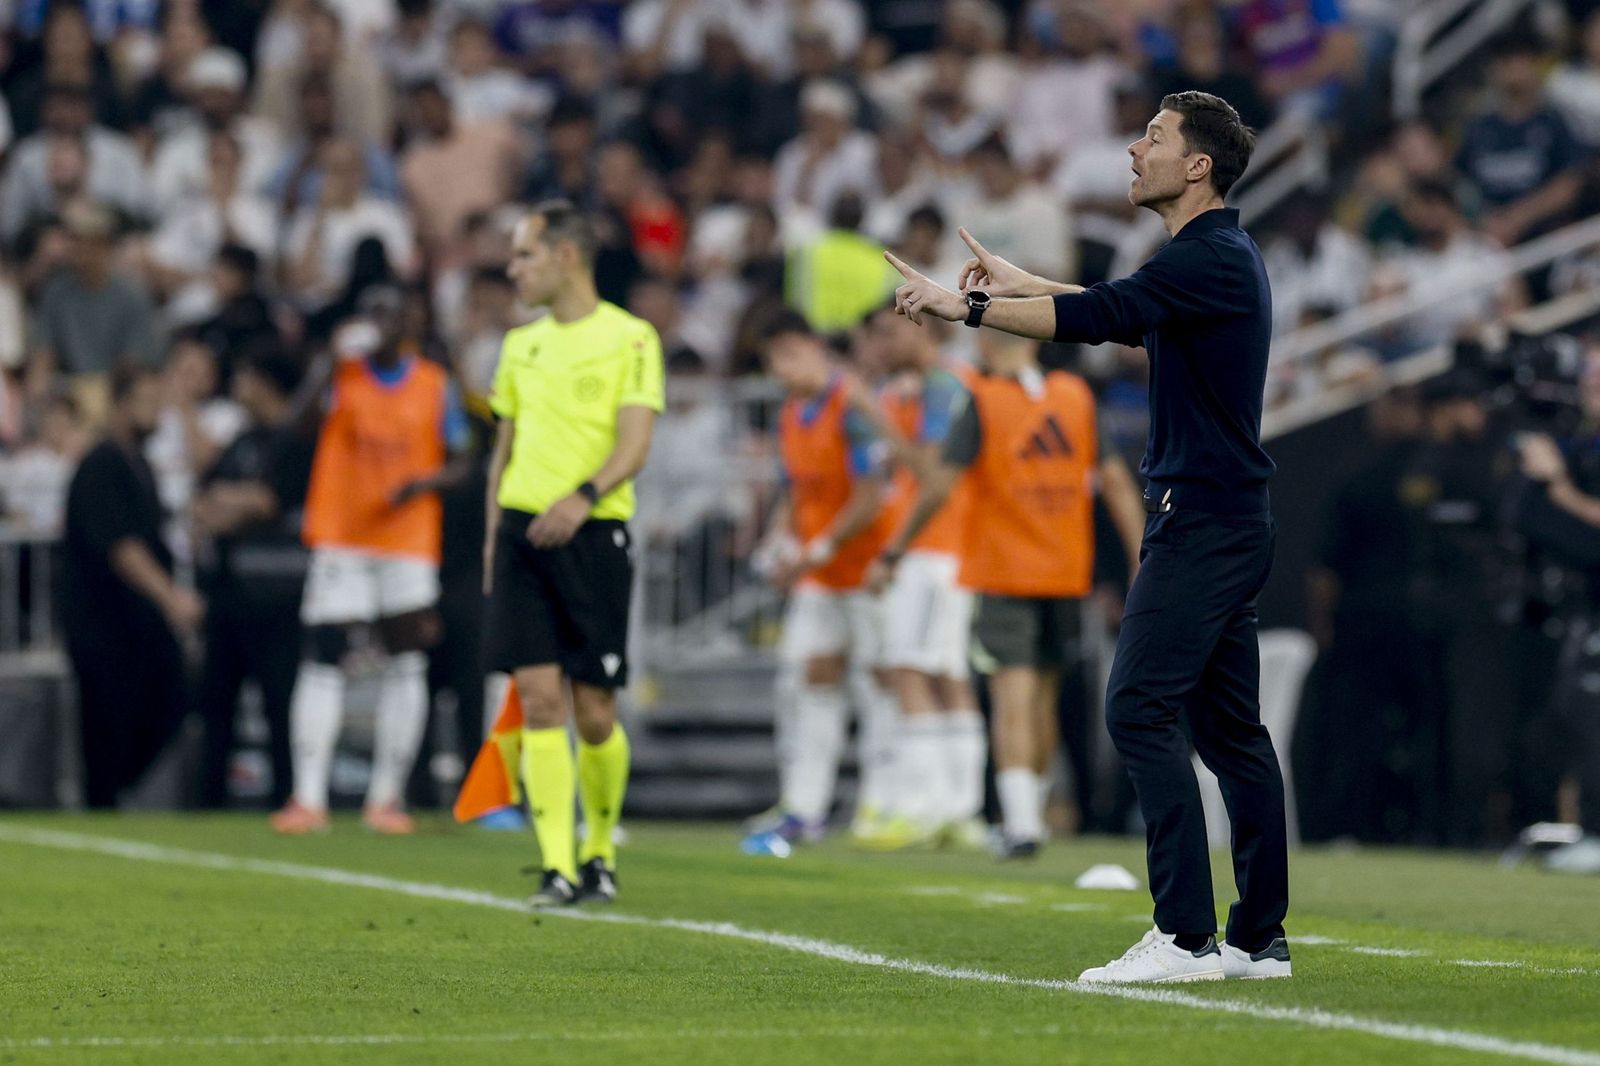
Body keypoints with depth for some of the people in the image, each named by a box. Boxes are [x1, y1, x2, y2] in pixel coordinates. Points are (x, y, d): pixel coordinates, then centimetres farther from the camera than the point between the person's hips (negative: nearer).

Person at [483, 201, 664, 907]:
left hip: (593, 532, -4)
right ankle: (557, 868, -8)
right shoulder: (521, 345, 16)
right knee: (539, 698, -7)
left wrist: (583, 495, -27)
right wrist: (493, 532, 14)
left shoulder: (629, 338, -2)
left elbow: (634, 444, -11)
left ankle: (599, 852, 21)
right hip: (522, 531, 4)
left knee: (594, 712, 0)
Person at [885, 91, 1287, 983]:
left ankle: (1186, 935, -17)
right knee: (1229, 725, 10)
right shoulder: (1221, 256, 16)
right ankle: (1259, 940, 10)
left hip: (1202, 520, -10)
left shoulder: (1211, 258, -15)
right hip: (1229, 525, 10)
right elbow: (1125, 316, 33)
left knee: (1140, 708, -13)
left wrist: (964, 305, -19)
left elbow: (1098, 317, -24)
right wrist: (1019, 283, 33)